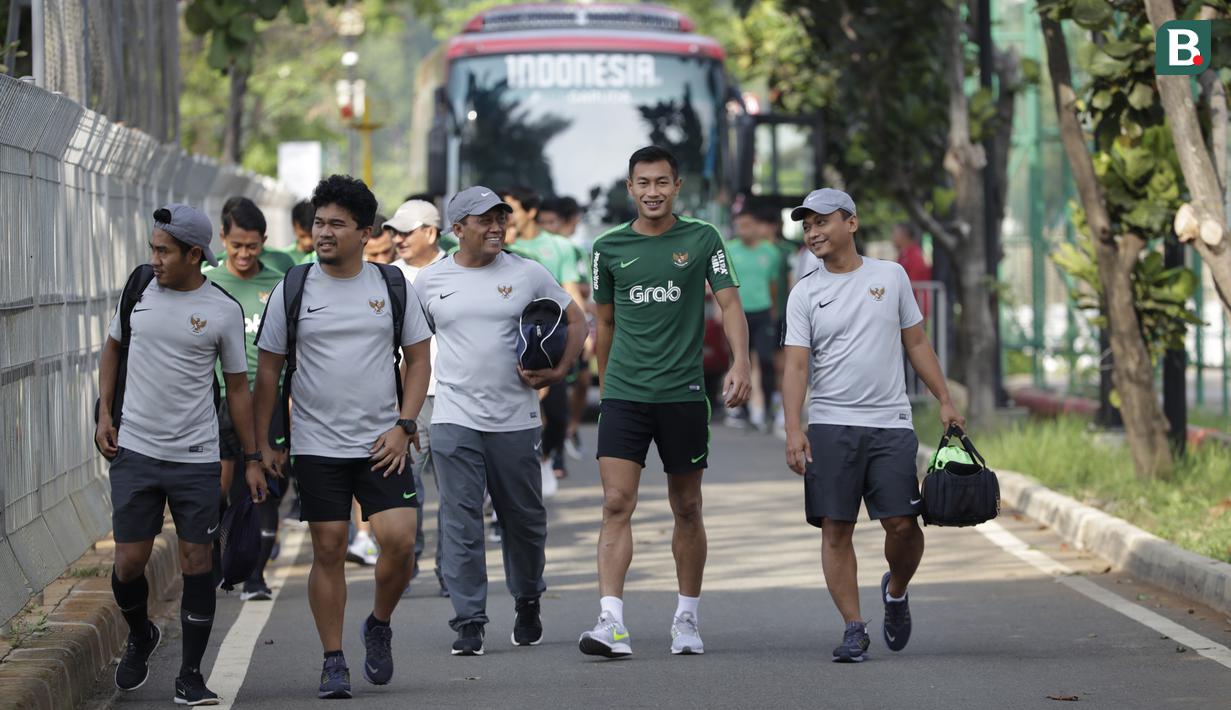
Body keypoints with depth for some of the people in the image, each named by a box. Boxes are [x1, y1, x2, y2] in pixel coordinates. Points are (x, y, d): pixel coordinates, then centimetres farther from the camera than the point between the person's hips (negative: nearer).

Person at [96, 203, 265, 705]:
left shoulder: (224, 311, -3)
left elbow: (237, 386, 5)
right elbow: (113, 348, 18)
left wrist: (252, 459, 5)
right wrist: (104, 414, 7)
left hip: (197, 458, -1)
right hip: (135, 452, 1)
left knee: (197, 564, 0)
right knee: (129, 562, 1)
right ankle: (140, 637, 31)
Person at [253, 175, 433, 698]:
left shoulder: (392, 287, 3)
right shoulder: (292, 291, 1)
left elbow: (418, 360, 9)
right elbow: (268, 370, 6)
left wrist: (403, 426, -3)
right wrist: (262, 443, 2)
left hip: (380, 444, 0)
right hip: (317, 445, 0)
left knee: (399, 539, -11)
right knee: (328, 550, 0)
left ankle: (379, 626, 15)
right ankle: (333, 662, 9)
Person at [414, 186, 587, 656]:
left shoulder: (528, 274, 3)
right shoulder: (431, 281, 6)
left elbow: (576, 322, 10)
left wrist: (558, 372, -5)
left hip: (515, 419, 0)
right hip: (454, 419, 0)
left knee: (524, 519, 10)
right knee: (461, 523, -6)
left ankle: (528, 604, 30)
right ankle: (469, 622, -3)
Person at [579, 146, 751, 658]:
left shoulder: (702, 239, 2)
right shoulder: (609, 248, 6)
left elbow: (729, 303, -3)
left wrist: (741, 364, -18)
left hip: (683, 392, 0)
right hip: (624, 394, 0)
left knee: (687, 510, 9)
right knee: (617, 505, -11)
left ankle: (687, 618, 22)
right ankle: (611, 623, -17)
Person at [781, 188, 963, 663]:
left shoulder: (891, 277, 9)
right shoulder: (805, 294, 5)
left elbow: (916, 343, 15)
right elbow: (796, 366, -1)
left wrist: (945, 400, 9)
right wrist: (794, 429, -13)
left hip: (891, 424, 0)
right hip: (830, 426, 0)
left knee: (902, 524, -6)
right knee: (835, 529, -4)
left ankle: (896, 590, 24)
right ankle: (854, 628, 0)